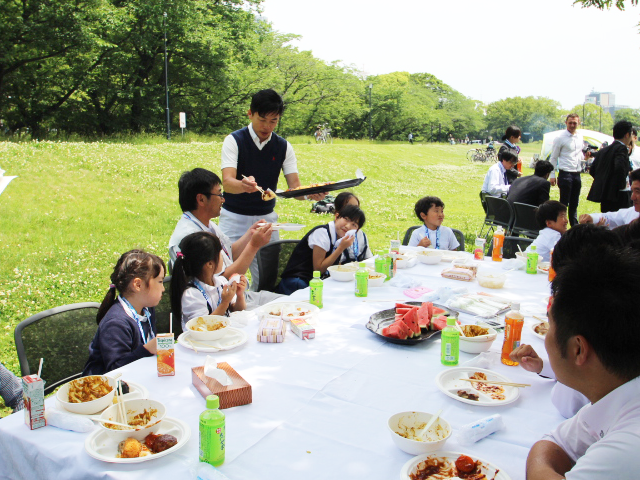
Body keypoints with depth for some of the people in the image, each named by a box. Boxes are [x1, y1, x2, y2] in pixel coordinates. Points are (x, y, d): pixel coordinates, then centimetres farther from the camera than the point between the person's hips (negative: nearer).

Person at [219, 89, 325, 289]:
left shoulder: (283, 147, 2)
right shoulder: (234, 140, -9)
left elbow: (294, 187, -5)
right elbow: (227, 182, -23)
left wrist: (309, 194, -28)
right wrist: (243, 185, -46)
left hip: (267, 218, 3)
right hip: (234, 218, -3)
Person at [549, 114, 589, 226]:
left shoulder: (580, 137, 12)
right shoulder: (560, 138, -6)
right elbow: (553, 158, -3)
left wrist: (585, 156, -1)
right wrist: (552, 175, -7)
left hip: (577, 174, 6)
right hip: (565, 174, -6)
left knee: (574, 203, 15)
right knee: (563, 203, -3)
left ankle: (574, 226, 26)